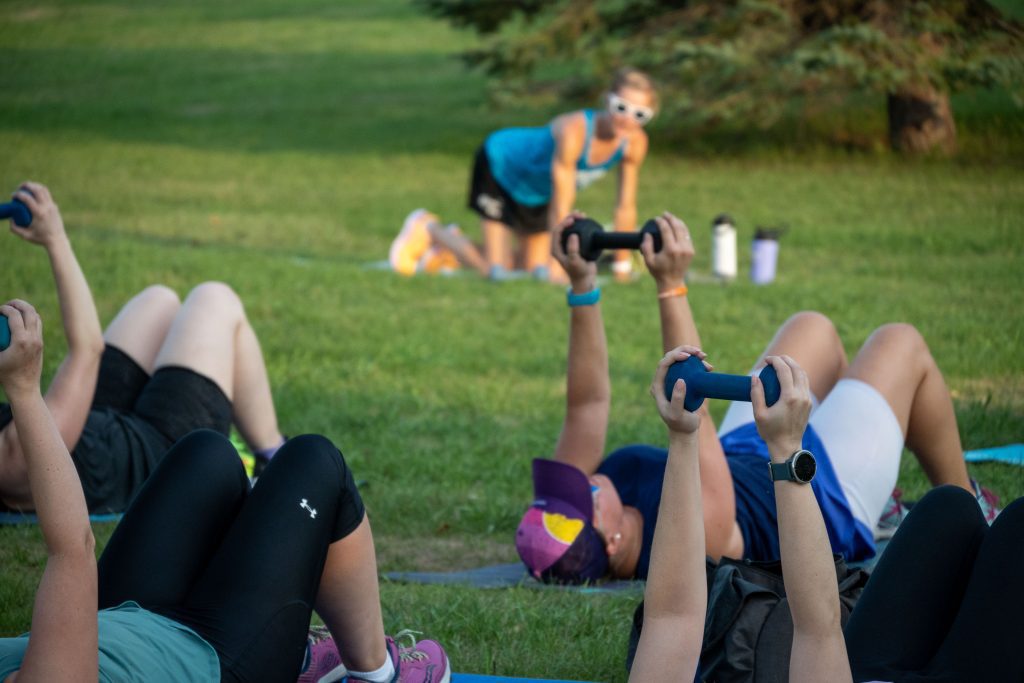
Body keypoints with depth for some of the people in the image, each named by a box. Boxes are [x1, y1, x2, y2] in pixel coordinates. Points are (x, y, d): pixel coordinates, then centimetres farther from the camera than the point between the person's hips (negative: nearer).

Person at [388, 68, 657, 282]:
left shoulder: (635, 142, -24)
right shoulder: (574, 130, -43)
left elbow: (625, 206, -13)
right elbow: (561, 206, -39)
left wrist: (622, 264, -10)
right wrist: (556, 263, -35)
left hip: (537, 194, 7)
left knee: (536, 271, 12)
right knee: (497, 271, -11)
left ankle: (453, 243, 33)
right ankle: (429, 229, 13)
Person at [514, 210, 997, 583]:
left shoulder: (568, 515, -29)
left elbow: (588, 403, -22)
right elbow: (690, 412, -51)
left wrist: (581, 285, -32)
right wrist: (671, 288, -53)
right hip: (829, 502, -7)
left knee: (812, 329, 22)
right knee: (899, 344, 7)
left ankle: (878, 497, 43)